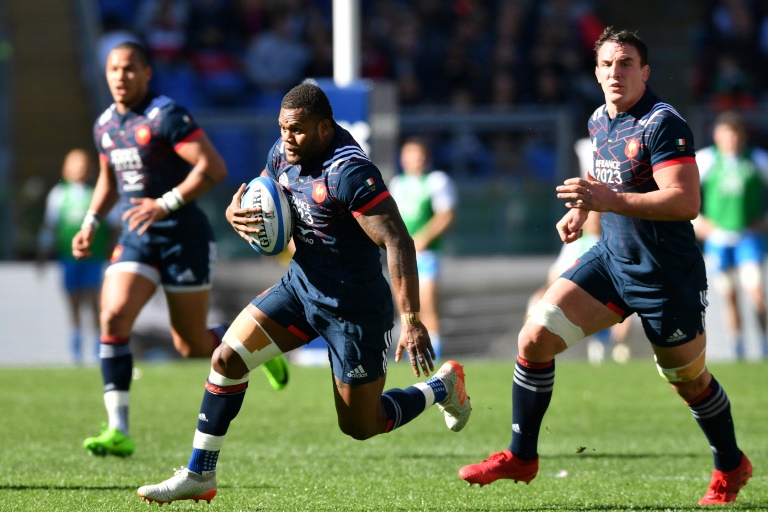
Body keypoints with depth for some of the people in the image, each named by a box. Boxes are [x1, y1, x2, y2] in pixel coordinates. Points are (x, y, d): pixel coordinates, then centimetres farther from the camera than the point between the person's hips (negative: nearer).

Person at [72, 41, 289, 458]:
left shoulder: (166, 116, -14)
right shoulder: (104, 125, 9)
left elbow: (214, 168, -21)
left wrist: (165, 204, -26)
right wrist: (90, 224, 14)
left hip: (183, 236, -6)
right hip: (135, 239, 6)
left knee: (192, 345, 2)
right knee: (113, 318, -17)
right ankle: (118, 431, -17)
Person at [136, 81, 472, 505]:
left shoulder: (349, 171, -27)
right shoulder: (284, 153, -2)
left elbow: (397, 242, -30)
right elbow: (255, 200, 15)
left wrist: (411, 321, -35)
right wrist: (236, 214, -12)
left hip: (353, 308, -7)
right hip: (300, 286, 7)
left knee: (359, 426, 5)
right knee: (227, 358, -7)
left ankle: (443, 386, 31)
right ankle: (199, 476, 3)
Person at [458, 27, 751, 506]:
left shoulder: (662, 123, -20)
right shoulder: (600, 121, 6)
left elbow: (686, 202, -30)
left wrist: (610, 200, -34)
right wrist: (583, 208, 10)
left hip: (668, 276, -7)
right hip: (611, 258, 7)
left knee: (689, 380, 9)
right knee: (535, 337, -6)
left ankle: (731, 467, 35)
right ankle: (521, 457, 5)